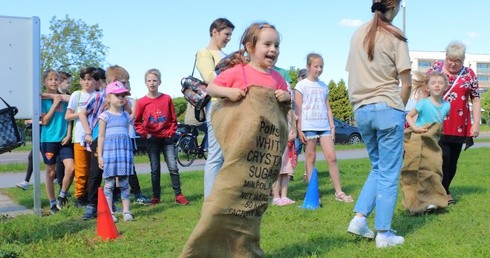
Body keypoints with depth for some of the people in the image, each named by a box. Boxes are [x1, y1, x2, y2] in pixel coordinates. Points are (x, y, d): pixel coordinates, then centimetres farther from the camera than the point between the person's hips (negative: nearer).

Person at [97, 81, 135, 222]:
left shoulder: (125, 115, 14)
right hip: (110, 150, -4)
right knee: (109, 183, 0)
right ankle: (109, 212, 6)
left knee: (124, 183, 5)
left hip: (124, 151, 4)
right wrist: (99, 155, -5)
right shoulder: (105, 116, 1)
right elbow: (101, 137, 0)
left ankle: (126, 211, 9)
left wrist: (130, 154, 17)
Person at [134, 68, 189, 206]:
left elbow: (173, 119, 6)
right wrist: (146, 134, -6)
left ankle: (178, 195, 1)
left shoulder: (167, 99, 0)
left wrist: (171, 132, -3)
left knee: (173, 167, -5)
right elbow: (137, 122, 5)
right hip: (152, 139, 0)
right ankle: (156, 196, 13)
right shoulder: (142, 102, -1)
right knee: (155, 169, 5)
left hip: (167, 138, 0)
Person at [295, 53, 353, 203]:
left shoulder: (324, 86, 16)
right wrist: (299, 130, -8)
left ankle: (339, 192, 1)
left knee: (332, 158, -2)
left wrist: (332, 126, 10)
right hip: (308, 126, -4)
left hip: (324, 126, 4)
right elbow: (298, 109, -2)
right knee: (310, 158, 1)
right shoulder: (302, 85, 1)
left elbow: (328, 108, 17)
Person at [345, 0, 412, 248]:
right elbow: (406, 82, -7)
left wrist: (357, 105, 16)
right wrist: (400, 108, 7)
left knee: (377, 168, 19)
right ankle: (383, 234, 4)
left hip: (361, 109, 6)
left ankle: (359, 218, 8)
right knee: (389, 173, 2)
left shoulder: (358, 34, 10)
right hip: (387, 108, -5)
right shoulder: (394, 36, -6)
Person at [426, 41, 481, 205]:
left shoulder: (469, 74, 6)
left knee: (453, 159, 8)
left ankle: (444, 190, 25)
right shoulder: (435, 68, 3)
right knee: (443, 156, -10)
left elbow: (475, 100, 7)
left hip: (459, 126, 2)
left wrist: (476, 124, 0)